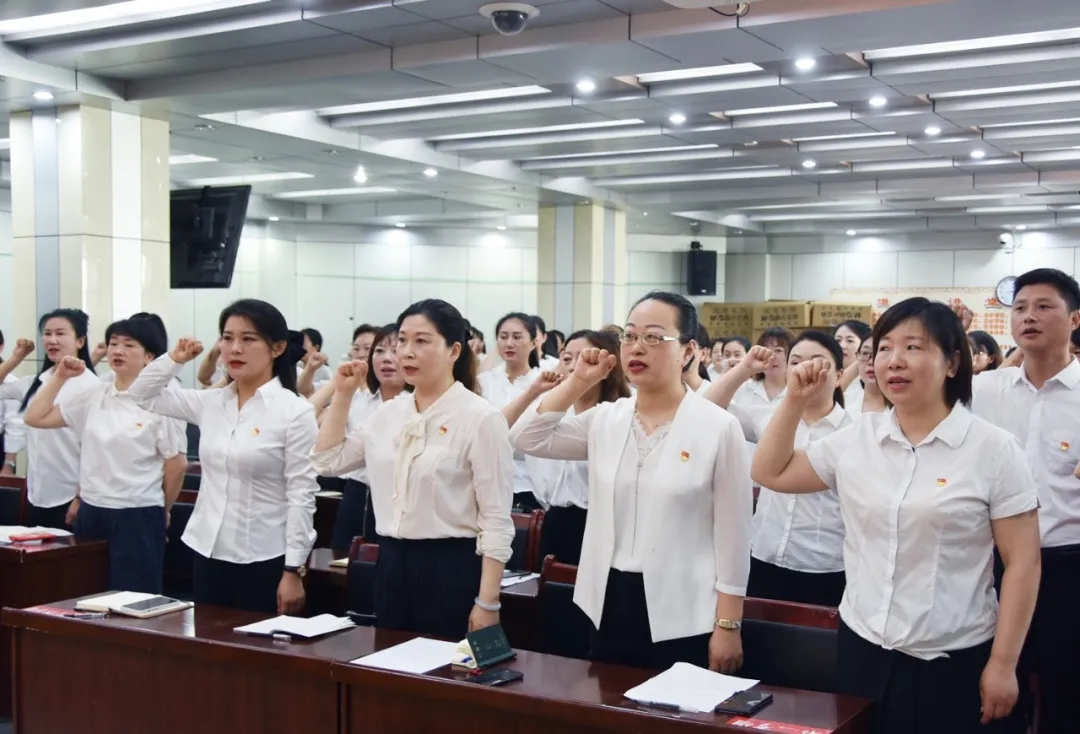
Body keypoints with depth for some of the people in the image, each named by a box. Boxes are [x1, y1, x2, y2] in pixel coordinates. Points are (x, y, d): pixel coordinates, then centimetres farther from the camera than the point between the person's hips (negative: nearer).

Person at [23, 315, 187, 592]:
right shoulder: (93, 396, 6)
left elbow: (177, 464, -6)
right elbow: (35, 418, 9)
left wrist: (162, 509, 6)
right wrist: (60, 377, 1)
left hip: (137, 516, -6)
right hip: (91, 512, 6)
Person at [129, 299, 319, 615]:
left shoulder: (295, 411, -11)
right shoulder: (210, 403, 6)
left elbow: (301, 495, -12)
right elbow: (141, 396, 17)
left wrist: (294, 570, -13)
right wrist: (175, 358, 2)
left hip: (263, 561, -5)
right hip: (208, 553, 6)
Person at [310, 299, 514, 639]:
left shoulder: (481, 418, -11)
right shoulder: (391, 412, 9)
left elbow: (497, 520, -12)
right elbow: (328, 461, 17)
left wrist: (487, 603, -16)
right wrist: (342, 394, 9)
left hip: (452, 568, -6)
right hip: (392, 564, 6)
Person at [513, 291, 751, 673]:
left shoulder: (719, 427, -9)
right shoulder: (605, 418, 5)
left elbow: (732, 536, -7)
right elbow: (527, 439, 1)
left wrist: (728, 627, -8)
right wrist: (577, 382, -4)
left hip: (682, 617, -4)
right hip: (609, 604, 5)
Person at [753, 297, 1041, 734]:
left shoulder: (994, 449, -8)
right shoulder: (857, 438, 3)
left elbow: (1022, 562, -7)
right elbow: (769, 472, 11)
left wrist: (1002, 665, -8)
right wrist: (796, 399, 0)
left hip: (954, 661, -4)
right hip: (862, 646, 4)